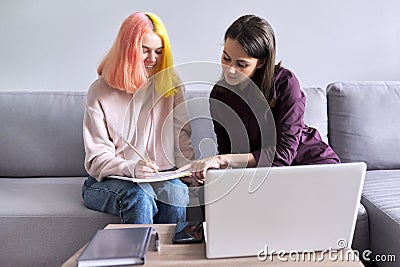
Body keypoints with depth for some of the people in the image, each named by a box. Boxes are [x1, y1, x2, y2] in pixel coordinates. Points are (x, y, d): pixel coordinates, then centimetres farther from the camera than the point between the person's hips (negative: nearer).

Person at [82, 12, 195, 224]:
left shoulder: (170, 84, 7)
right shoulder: (100, 91, -2)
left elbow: (181, 134, 6)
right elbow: (97, 157, -4)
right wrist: (130, 168, -24)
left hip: (162, 176, 2)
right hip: (108, 180, -2)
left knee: (176, 193, -31)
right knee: (140, 196, -34)